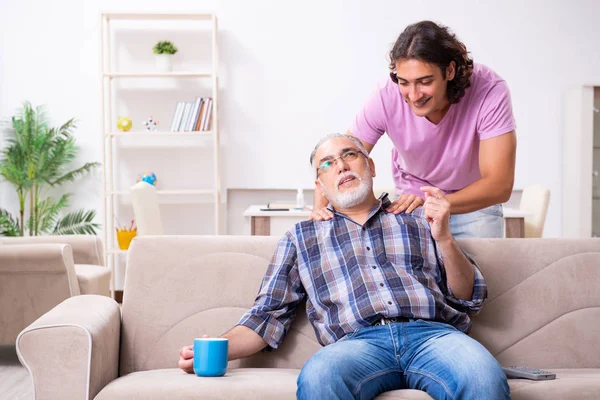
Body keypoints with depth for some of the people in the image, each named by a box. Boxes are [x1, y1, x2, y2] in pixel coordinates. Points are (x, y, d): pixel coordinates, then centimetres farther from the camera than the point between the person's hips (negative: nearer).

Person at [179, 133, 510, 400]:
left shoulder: (418, 220, 25)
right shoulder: (302, 237, 26)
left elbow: (469, 299, 18)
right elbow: (269, 315, 18)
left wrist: (444, 238, 1)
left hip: (431, 332, 1)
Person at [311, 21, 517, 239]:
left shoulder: (490, 91, -30)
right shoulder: (386, 97, -26)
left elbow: (499, 185, -32)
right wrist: (320, 209, -37)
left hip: (475, 206, 0)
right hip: (412, 202, 1)